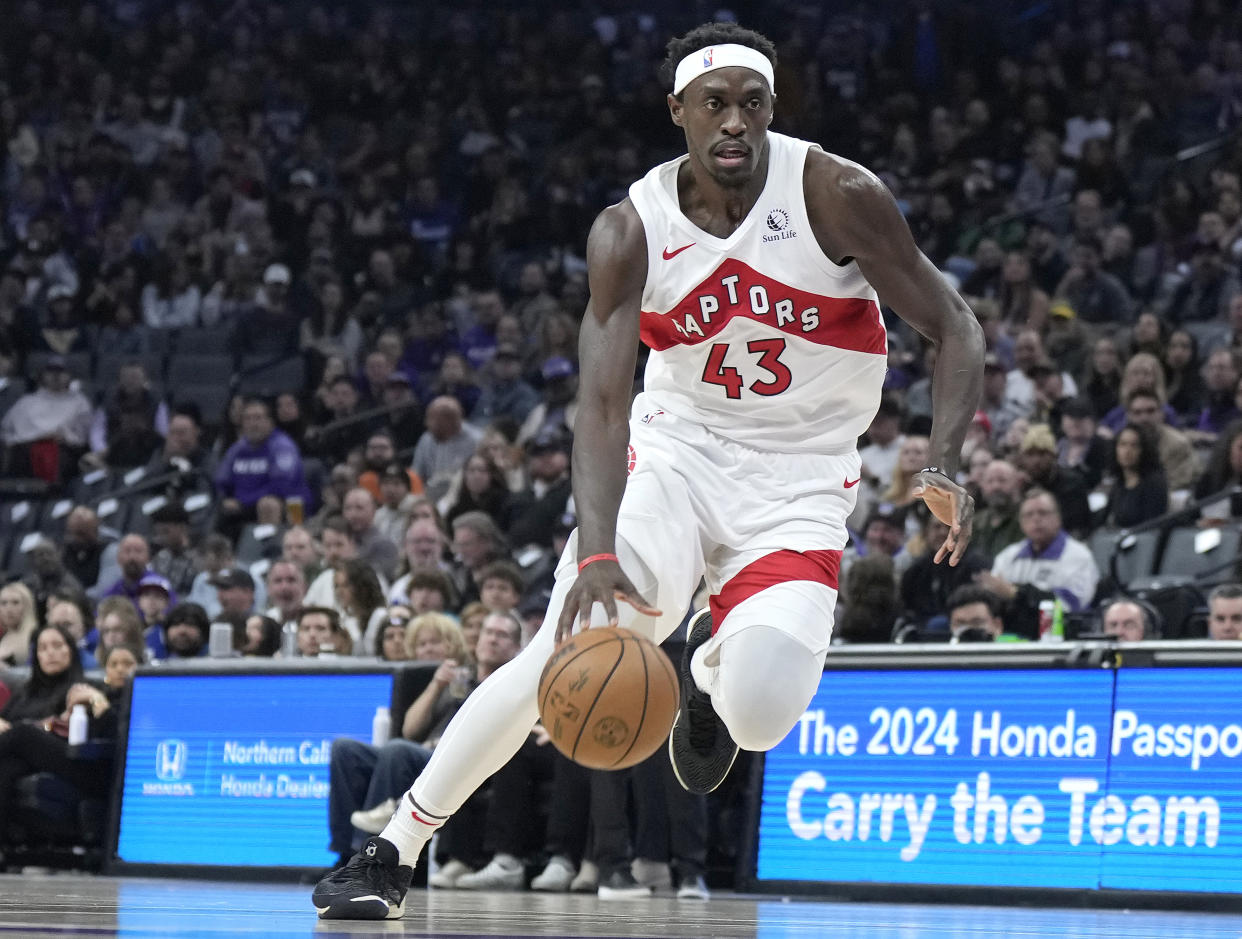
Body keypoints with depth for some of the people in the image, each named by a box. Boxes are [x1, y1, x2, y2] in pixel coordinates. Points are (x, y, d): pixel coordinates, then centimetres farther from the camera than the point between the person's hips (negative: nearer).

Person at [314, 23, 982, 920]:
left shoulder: (835, 196, -15)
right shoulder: (631, 231, -11)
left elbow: (954, 326, -8)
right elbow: (603, 403, -20)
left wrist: (945, 468, -25)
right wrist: (596, 554, -36)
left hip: (798, 484, -1)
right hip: (675, 452, 1)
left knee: (759, 712, -22)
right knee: (570, 649, -21)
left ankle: (714, 665, 19)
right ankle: (390, 854, -9)